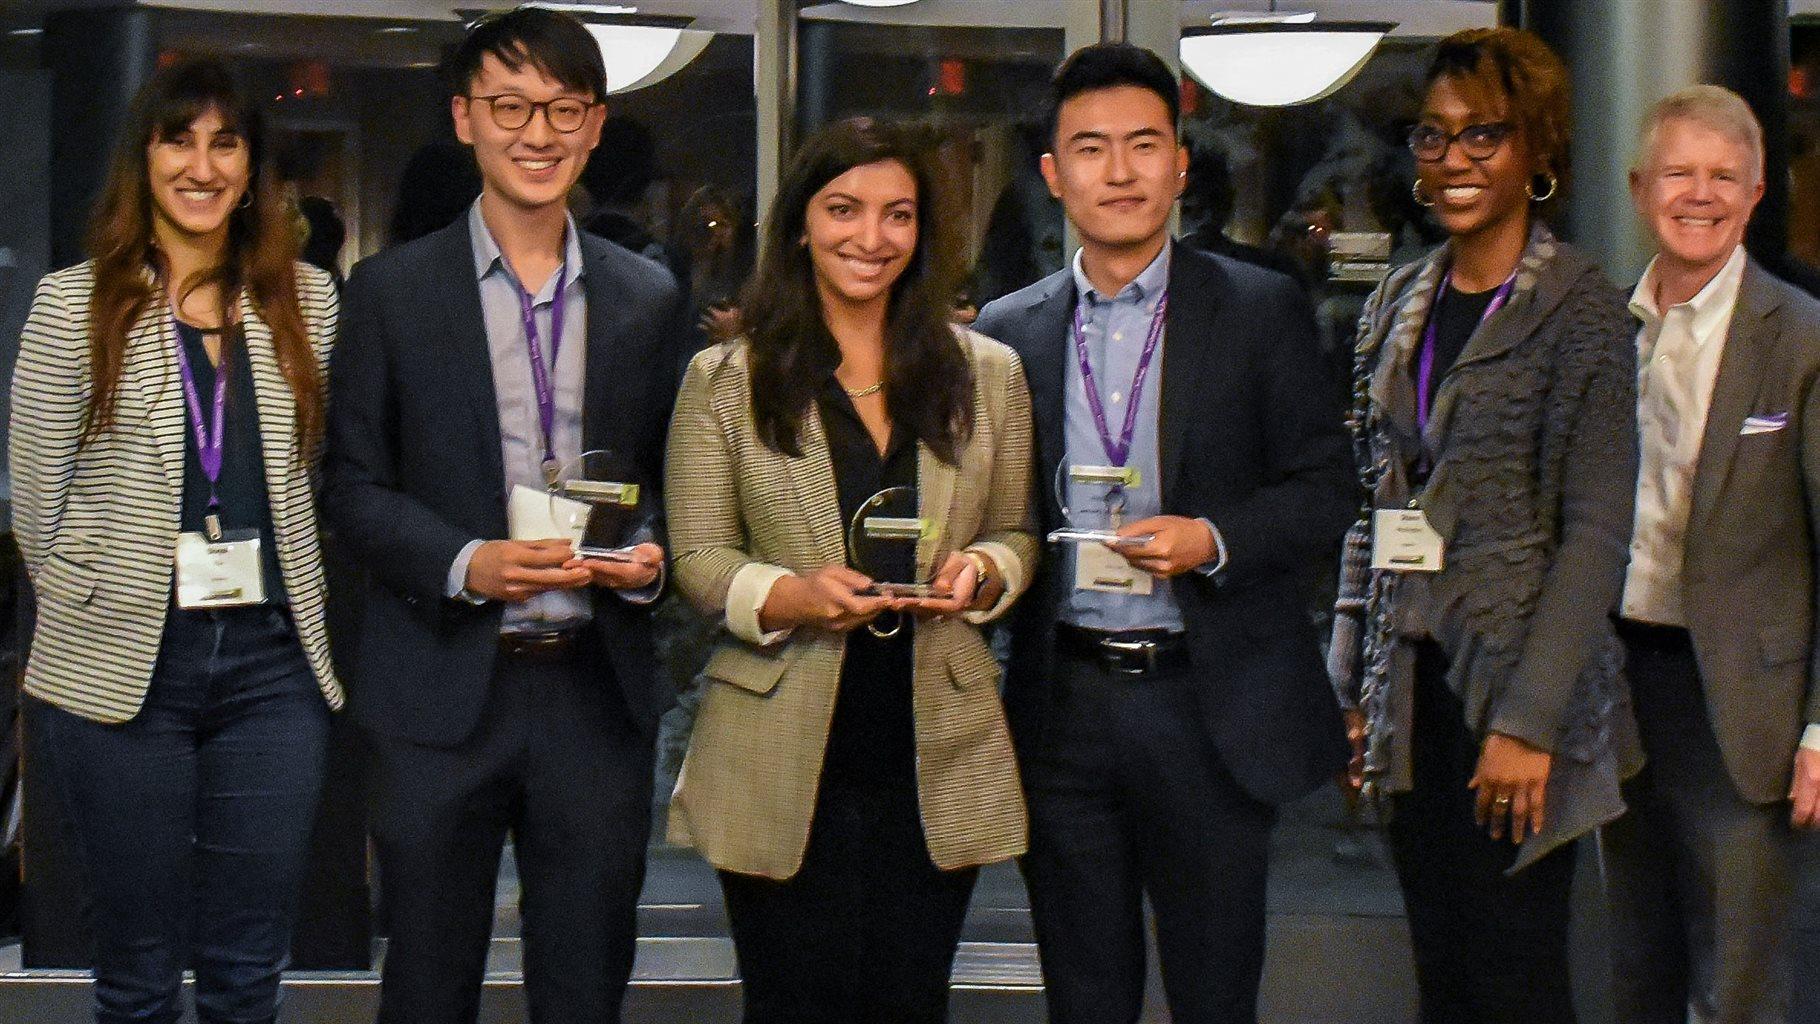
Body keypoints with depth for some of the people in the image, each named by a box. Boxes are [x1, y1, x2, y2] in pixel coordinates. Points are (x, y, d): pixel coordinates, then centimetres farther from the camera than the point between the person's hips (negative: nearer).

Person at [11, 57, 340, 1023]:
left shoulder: (305, 299, 8)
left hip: (273, 662, 2)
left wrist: (298, 602, 7)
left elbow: (321, 475, 12)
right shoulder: (73, 302, -1)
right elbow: (37, 495, 2)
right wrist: (94, 603, 2)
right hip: (123, 666, -2)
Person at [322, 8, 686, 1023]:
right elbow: (355, 486, 0)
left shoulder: (649, 297, 9)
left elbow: (672, 477, 13)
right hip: (444, 690, -2)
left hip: (599, 687, 2)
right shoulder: (391, 290, 1)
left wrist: (654, 557, -8)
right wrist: (465, 564, -16)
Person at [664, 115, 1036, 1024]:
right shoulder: (724, 380, 1)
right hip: (782, 765, -2)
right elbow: (698, 557, 0)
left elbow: (1018, 535, 12)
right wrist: (788, 597, -19)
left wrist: (981, 571, -11)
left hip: (937, 760, 2)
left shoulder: (988, 373, 7)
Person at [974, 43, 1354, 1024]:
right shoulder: (1006, 331, 8)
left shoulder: (1261, 310, 1)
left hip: (1207, 707, -2)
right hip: (1062, 710, 2)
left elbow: (1325, 489, -1)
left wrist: (1212, 538, -16)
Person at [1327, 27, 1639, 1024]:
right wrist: (1356, 685, 9)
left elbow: (1595, 532, -10)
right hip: (1412, 693, 6)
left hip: (1513, 691, -6)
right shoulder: (1398, 305, 12)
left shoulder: (1580, 311, -7)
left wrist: (1529, 719, -16)